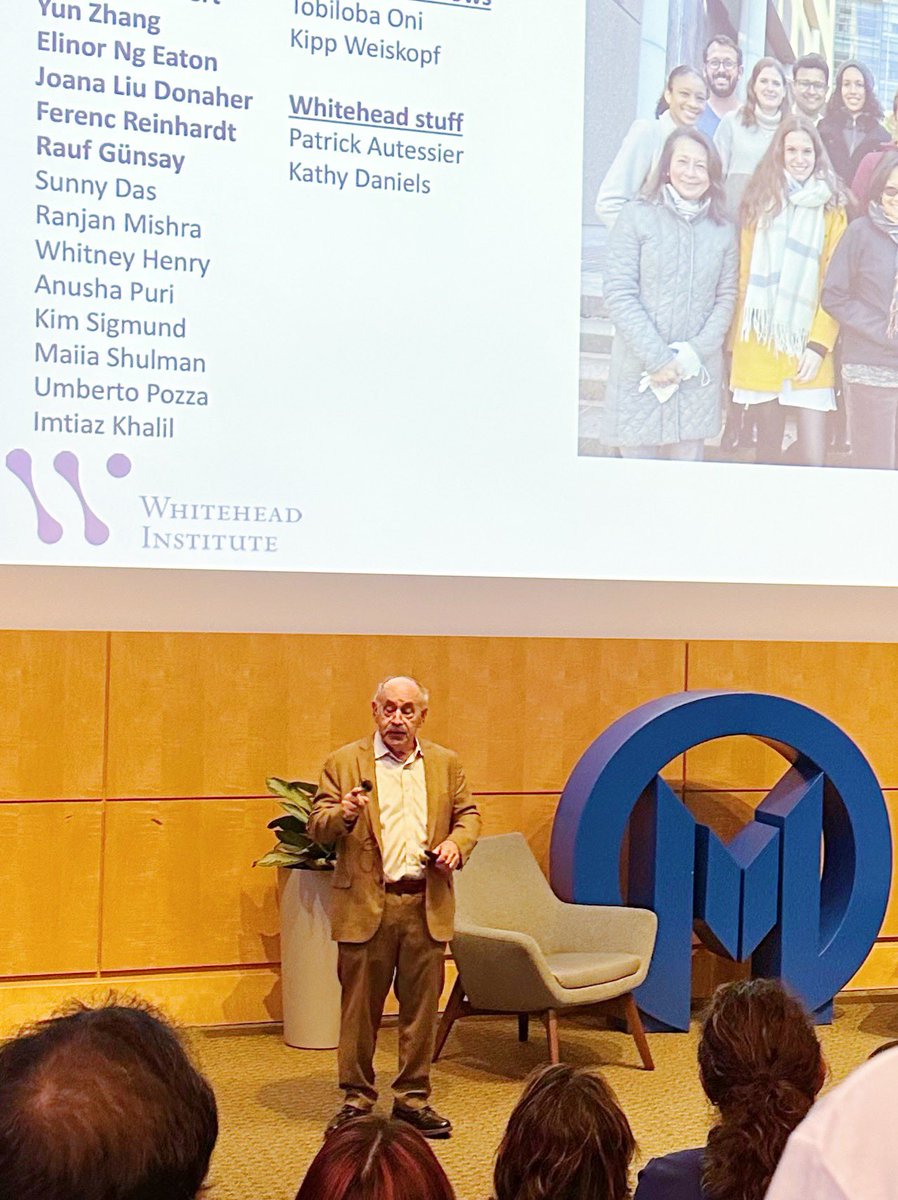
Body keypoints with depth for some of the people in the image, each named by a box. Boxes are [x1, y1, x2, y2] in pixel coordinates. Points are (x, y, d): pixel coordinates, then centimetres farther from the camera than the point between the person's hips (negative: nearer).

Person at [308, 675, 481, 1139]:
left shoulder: (446, 764, 11)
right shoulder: (344, 762, 2)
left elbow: (468, 814, 17)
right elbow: (317, 827, 0)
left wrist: (456, 843, -3)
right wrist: (343, 815, -22)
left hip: (427, 905, 3)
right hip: (365, 905, -2)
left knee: (422, 1007, 8)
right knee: (359, 1007, 3)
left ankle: (413, 1097, 20)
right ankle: (356, 1098, 16)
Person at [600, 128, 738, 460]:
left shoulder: (722, 229, 9)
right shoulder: (638, 216, -2)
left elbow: (726, 298, 8)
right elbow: (619, 294, -7)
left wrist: (695, 352, -8)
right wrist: (658, 357, -12)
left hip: (698, 376, 3)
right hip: (639, 372, -3)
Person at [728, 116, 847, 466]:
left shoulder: (832, 208, 4)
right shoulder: (760, 202, 8)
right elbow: (745, 275, 8)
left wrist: (820, 344, -11)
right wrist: (738, 337, 0)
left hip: (808, 342, -1)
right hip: (760, 341, 2)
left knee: (813, 452, -9)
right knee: (768, 440, 7)